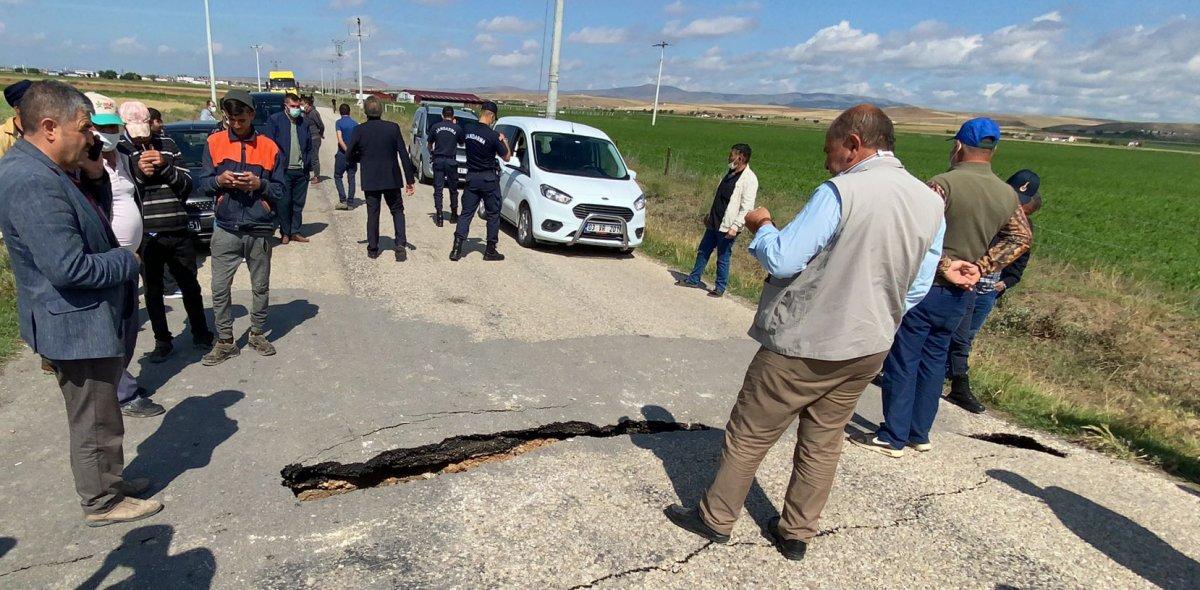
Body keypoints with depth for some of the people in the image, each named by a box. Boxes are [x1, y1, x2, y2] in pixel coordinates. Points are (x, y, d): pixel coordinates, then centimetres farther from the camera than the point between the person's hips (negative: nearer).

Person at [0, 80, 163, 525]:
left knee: (96, 414, 23)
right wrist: (128, 261, -15)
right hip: (76, 325, -11)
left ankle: (108, 481, 40)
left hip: (84, 320, 11)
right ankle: (101, 502, 24)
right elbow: (67, 268, -29)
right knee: (95, 420, 7)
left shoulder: (40, 170, 8)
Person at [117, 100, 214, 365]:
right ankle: (162, 341, 22)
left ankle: (201, 334, 27)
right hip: (145, 235, -1)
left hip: (178, 231, 2)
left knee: (191, 287, 11)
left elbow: (187, 185, 3)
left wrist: (165, 166, -12)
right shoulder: (119, 150, 0)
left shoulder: (168, 145, 7)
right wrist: (139, 173, -18)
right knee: (153, 291, 9)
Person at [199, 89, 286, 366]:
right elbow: (203, 182, 6)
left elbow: (280, 190, 3)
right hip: (225, 229, 1)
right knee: (220, 288, 2)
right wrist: (219, 180, -15)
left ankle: (257, 334, 28)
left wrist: (260, 184, -16)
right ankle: (225, 342, 15)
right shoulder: (214, 143, 4)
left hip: (260, 230, 0)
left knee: (261, 287, 11)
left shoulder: (269, 147, 2)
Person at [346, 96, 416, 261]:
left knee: (372, 214, 11)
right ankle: (401, 244, -1)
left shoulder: (359, 130, -7)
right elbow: (404, 155, -6)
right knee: (397, 210, 14)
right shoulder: (393, 128, -6)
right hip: (392, 179, 0)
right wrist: (409, 180, -1)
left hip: (370, 180, 0)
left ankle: (373, 249, 15)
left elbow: (349, 157, -3)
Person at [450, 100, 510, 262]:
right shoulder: (493, 136, -17)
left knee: (466, 212, 8)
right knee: (493, 214, 8)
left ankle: (456, 248, 0)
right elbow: (506, 156, -7)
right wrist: (504, 141, 11)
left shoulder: (468, 130, -1)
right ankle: (490, 251, 12)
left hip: (471, 177, 5)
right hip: (489, 179, -5)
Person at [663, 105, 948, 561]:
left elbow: (782, 260, -22)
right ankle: (797, 533, 32)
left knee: (749, 434, 10)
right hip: (868, 350, 7)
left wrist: (762, 226, -3)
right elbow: (917, 289, 9)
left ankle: (715, 519, 25)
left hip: (804, 344, -6)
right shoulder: (932, 203, 3)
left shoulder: (840, 192, -20)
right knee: (823, 441, 19)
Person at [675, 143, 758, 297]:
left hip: (727, 227, -8)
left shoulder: (749, 179, -16)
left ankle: (720, 287, 18)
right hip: (714, 223, 8)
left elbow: (747, 208, -20)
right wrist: (710, 214, 23)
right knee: (703, 251, 15)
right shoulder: (731, 173, 11)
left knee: (723, 258, 3)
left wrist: (735, 227, -25)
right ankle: (693, 279, 29)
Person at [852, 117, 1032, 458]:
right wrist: (980, 268, -3)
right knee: (934, 360, 17)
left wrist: (947, 267, -15)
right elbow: (1021, 238, 3)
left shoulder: (943, 184, -15)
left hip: (924, 287, -6)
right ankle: (920, 434, 26)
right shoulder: (1007, 195, 6)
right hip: (960, 294, 7)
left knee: (902, 361, 2)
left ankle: (893, 438, 9)